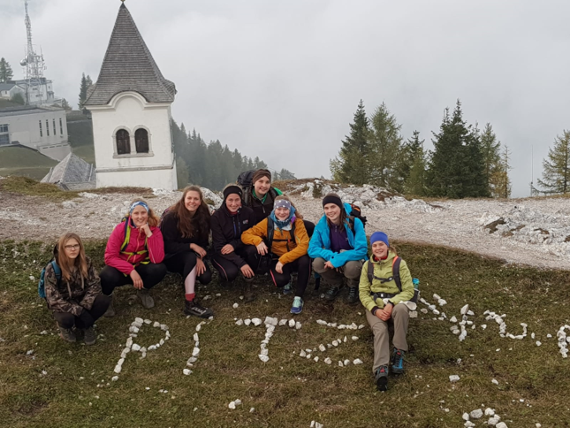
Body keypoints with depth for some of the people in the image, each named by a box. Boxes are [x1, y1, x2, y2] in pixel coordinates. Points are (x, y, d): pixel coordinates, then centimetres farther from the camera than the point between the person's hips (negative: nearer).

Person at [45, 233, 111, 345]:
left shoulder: (85, 262, -12)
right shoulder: (52, 268, -23)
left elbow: (95, 284, -8)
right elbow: (54, 299, -24)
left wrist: (84, 306, -23)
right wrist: (79, 311, -29)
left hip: (81, 300, 4)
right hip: (63, 305, -4)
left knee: (104, 301, -25)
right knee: (66, 319, -38)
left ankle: (84, 325, 0)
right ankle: (65, 327, 1)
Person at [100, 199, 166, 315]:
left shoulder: (154, 230, -14)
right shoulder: (121, 228, -17)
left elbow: (157, 259, -26)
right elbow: (110, 257, -19)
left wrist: (149, 234, -33)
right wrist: (131, 271, -29)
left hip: (141, 269, 2)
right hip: (121, 269, -2)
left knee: (160, 269, -29)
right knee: (107, 276, -36)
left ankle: (143, 291, 4)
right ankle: (106, 298, 0)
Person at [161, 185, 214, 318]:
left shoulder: (203, 216, -6)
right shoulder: (171, 217, -20)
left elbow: (203, 242, -2)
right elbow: (167, 245, -20)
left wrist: (199, 258, -22)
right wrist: (191, 246, -29)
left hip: (191, 256, 5)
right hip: (170, 257, -4)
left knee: (205, 277, -23)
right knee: (191, 257, -37)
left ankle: (186, 274, 13)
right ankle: (190, 303, -39)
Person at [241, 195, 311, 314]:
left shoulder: (297, 222, -15)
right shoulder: (268, 222, -9)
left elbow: (304, 246, -25)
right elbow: (245, 235, -5)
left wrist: (283, 260, -31)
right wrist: (258, 241, -27)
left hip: (295, 258, 0)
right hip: (277, 259, 1)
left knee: (305, 260, -37)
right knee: (280, 280, -32)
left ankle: (298, 297, -19)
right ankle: (286, 280, 11)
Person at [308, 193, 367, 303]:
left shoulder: (354, 222, -21)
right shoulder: (321, 225, -12)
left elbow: (362, 250, -25)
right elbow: (312, 249, -15)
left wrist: (337, 260, -32)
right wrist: (332, 256, -32)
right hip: (331, 260, 3)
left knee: (351, 267, -38)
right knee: (317, 263, -29)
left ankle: (353, 287, 1)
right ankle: (335, 285, 5)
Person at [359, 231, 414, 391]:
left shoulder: (399, 263, 1)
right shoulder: (368, 265, 9)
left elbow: (409, 290, -3)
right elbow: (363, 292, 6)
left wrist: (392, 303, -20)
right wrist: (375, 309, -13)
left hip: (395, 303, -1)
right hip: (375, 306, 1)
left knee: (401, 308, -39)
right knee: (380, 330, -32)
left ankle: (399, 352, -26)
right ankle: (381, 369, -51)